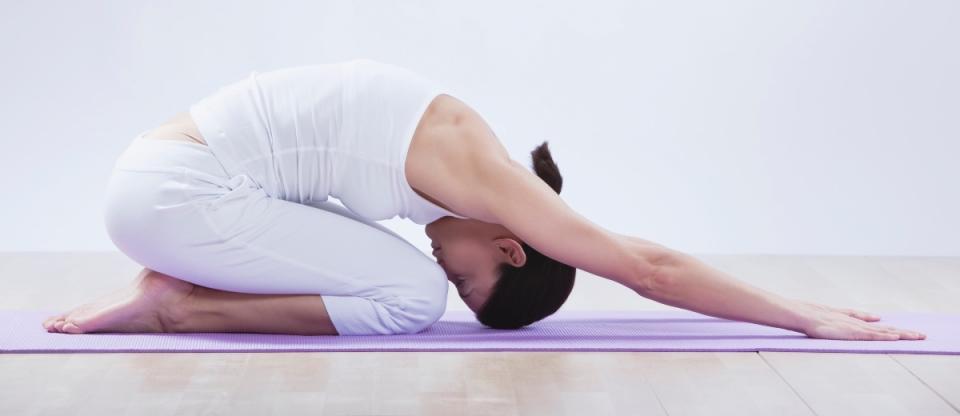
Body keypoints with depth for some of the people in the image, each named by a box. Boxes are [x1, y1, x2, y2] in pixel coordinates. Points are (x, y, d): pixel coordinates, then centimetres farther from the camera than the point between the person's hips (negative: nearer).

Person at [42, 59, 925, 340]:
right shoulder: (482, 179, -16)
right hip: (175, 190, -9)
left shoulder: (460, 156, 11)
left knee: (397, 277, 14)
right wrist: (808, 318, -6)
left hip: (160, 172, 9)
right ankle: (175, 305, -7)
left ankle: (174, 287, 10)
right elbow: (652, 269, -14)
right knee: (409, 297, -12)